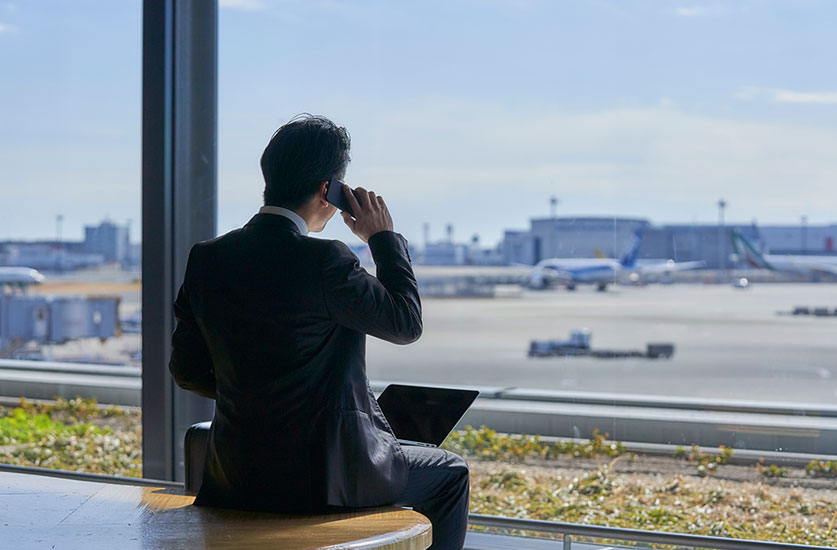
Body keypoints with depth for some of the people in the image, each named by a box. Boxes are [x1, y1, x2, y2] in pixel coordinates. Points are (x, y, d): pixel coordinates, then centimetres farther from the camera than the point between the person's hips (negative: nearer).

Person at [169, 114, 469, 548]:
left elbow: (186, 370, 7)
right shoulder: (324, 261, -20)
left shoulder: (206, 258, -1)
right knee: (449, 472, 19)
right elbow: (406, 323, -7)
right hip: (322, 473, -7)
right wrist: (383, 236, 2)